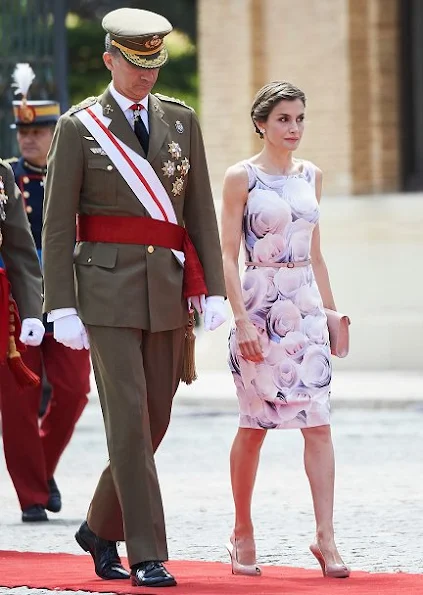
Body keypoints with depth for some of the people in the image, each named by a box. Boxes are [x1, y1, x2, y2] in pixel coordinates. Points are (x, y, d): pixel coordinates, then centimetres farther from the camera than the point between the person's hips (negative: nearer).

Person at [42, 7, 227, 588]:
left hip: (169, 295, 4)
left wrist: (214, 289, 2)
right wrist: (61, 307, -9)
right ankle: (147, 557, -6)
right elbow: (56, 224, -3)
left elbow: (201, 210, 10)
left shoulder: (181, 120, 10)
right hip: (108, 292, -4)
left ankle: (101, 528, 28)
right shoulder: (78, 126, -1)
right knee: (129, 423, -9)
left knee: (153, 421, 9)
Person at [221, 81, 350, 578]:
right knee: (254, 424, 3)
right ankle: (242, 532, 16)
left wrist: (330, 309, 15)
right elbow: (228, 256, -7)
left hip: (306, 308, 4)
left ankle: (325, 537, -9)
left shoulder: (310, 176, 12)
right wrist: (243, 320, -15)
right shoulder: (241, 177, -3)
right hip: (260, 307, -4)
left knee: (318, 421, -6)